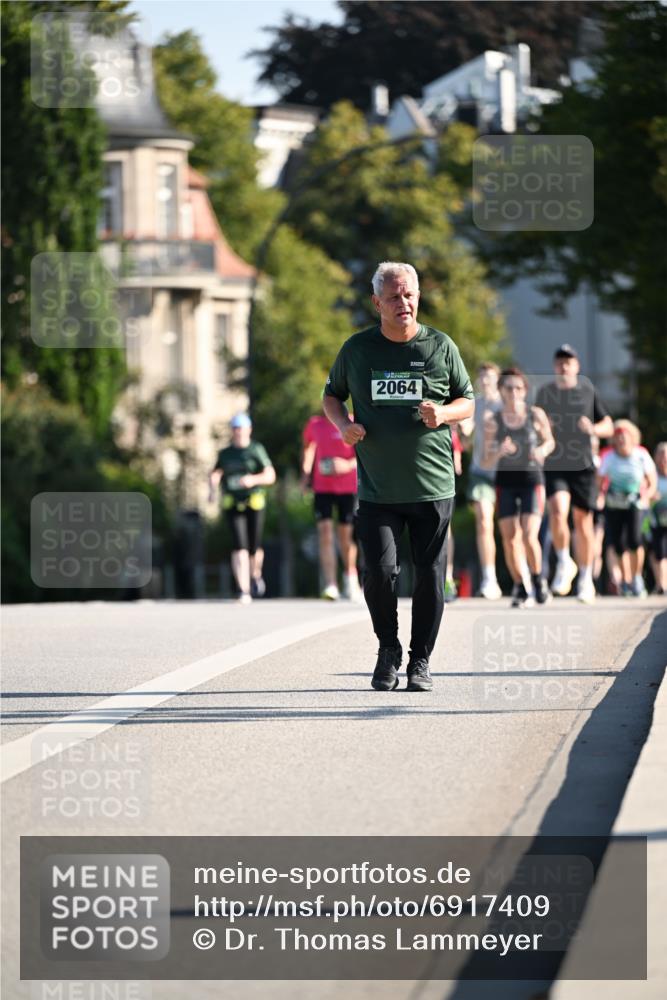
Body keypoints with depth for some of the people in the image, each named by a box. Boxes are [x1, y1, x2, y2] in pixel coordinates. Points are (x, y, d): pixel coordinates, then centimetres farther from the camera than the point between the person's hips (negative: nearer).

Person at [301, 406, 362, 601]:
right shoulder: (315, 424, 4)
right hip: (322, 487, 1)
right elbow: (308, 447, 22)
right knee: (325, 531, -13)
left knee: (345, 533, 8)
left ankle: (350, 575, 35)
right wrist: (305, 474, 11)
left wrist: (348, 465, -21)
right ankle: (330, 585, -19)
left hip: (348, 487, -1)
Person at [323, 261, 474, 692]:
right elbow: (332, 395, 18)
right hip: (377, 490, 0)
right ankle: (388, 650, 14)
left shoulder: (440, 346, 3)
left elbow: (468, 401, 12)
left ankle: (420, 661, 16)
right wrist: (343, 424, -3)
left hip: (433, 487, 0)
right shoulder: (357, 349, 5)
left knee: (430, 575, 2)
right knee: (379, 571, -10)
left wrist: (444, 413, -10)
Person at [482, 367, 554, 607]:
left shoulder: (536, 415, -7)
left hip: (532, 479, -1)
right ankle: (522, 589, 15)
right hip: (505, 481, 1)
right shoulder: (492, 421, -7)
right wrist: (499, 452, -26)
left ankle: (538, 579, 12)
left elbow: (550, 441, 12)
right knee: (510, 539, -2)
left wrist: (542, 451, -10)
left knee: (529, 537, -15)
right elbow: (486, 463, -6)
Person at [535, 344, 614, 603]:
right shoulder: (544, 392, 6)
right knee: (557, 511, -22)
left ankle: (586, 577, 20)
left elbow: (609, 427, 10)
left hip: (582, 466, 0)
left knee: (583, 522, 5)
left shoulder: (588, 391, 5)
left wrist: (593, 428, -11)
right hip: (554, 466, 0)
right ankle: (564, 563, -2)